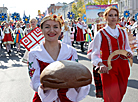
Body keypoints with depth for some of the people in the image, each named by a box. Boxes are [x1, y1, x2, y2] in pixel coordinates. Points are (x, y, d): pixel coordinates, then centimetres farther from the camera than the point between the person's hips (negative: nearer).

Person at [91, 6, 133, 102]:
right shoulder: (100, 34, -2)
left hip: (123, 67, 5)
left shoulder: (123, 32, 12)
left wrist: (129, 53, 0)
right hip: (108, 68, -5)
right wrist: (100, 64, -23)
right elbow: (95, 54, -5)